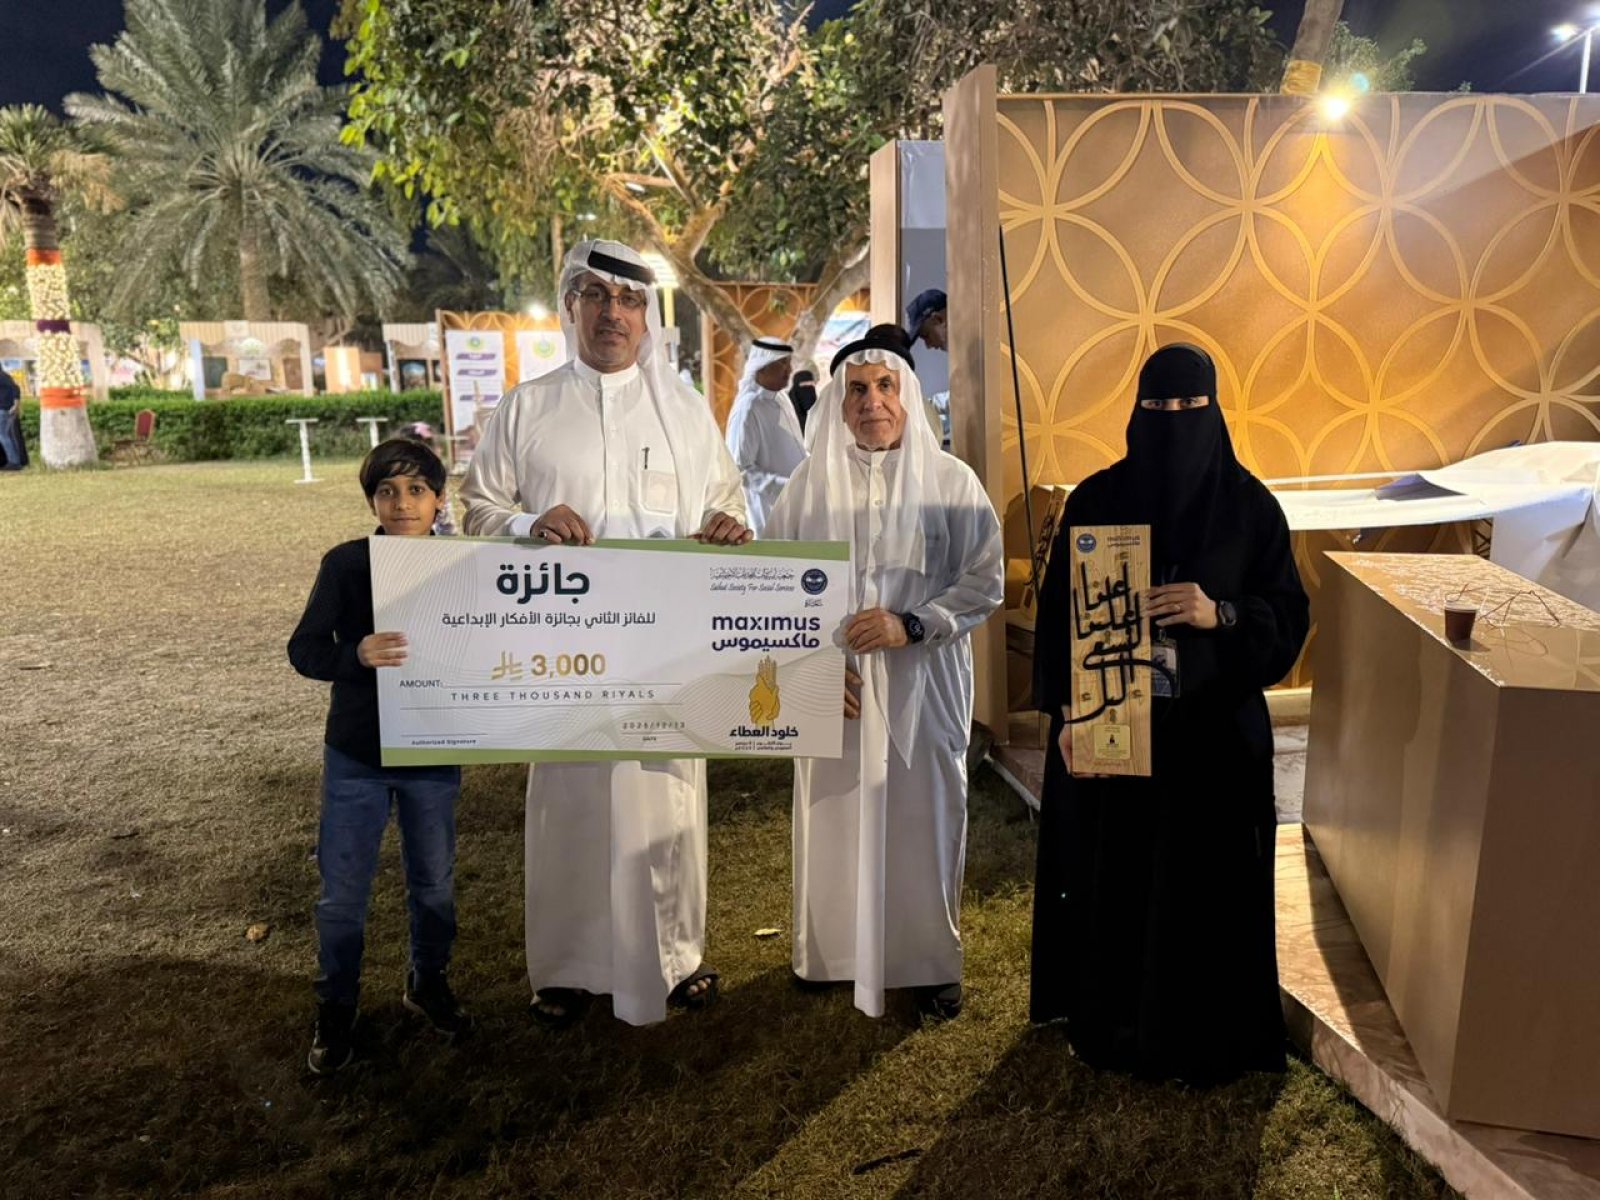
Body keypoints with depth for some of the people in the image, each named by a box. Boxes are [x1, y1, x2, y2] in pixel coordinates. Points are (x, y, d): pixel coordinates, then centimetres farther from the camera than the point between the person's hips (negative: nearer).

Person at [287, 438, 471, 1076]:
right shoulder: (345, 563, -8)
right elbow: (303, 649, -11)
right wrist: (356, 654, -30)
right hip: (356, 757, -1)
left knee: (433, 883, 15)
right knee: (342, 893, 7)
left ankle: (429, 981, 39)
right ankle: (336, 1009, 29)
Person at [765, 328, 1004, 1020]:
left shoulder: (952, 482, -1)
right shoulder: (809, 485, 3)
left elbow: (985, 582, -3)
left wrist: (911, 625, -16)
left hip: (922, 686, -1)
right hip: (833, 688, 1)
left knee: (921, 819, 4)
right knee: (836, 816, 8)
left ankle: (932, 960, 23)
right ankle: (832, 951, 28)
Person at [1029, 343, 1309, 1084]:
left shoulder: (1250, 506, -2)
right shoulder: (1096, 500, -1)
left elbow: (1290, 616, 0)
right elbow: (1058, 613, -1)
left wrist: (1221, 614, -19)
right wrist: (1066, 714, -9)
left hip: (1214, 730, 0)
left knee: (1205, 887, 8)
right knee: (1108, 880, 10)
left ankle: (1200, 1037, 29)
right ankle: (1104, 1021, 31)